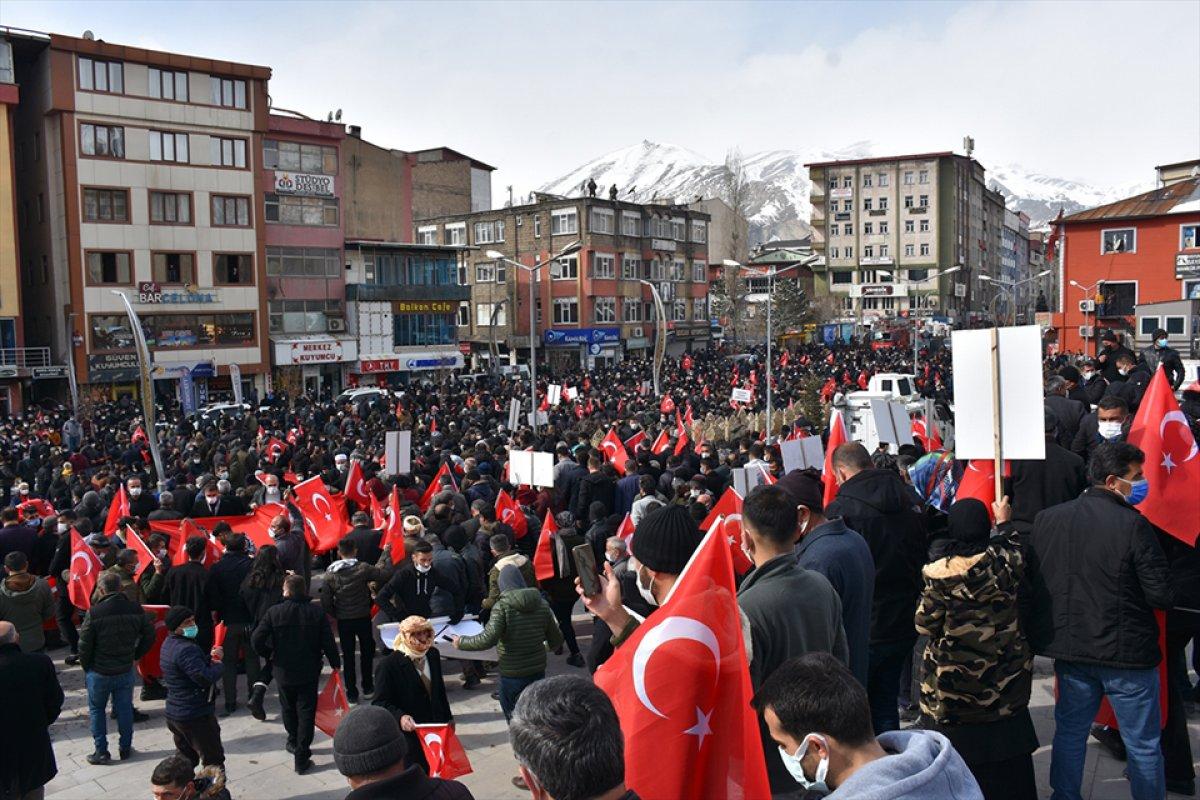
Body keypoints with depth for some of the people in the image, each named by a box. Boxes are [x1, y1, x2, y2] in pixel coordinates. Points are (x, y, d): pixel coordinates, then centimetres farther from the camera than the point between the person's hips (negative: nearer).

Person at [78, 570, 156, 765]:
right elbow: (149, 635, 2)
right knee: (125, 708, 15)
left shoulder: (94, 612, -17)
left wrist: (86, 668, 4)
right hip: (126, 670, 3)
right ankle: (125, 748, 24)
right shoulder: (135, 609, -6)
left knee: (96, 710, 13)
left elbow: (84, 645, -12)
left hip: (99, 672, -3)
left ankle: (101, 752, 16)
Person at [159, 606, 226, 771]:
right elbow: (205, 677, -29)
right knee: (214, 760, 0)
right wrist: (218, 665, -10)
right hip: (196, 716, -10)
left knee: (186, 759, 18)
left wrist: (210, 658, 0)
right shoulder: (186, 649, -23)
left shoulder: (169, 644, 10)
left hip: (174, 714, 10)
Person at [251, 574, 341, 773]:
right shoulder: (317, 612, -11)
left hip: (284, 671, 1)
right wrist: (335, 663, 5)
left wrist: (270, 654, 6)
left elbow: (256, 641, -13)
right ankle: (301, 756, 5)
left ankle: (294, 742, 42)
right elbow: (328, 642, -10)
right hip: (309, 672, -1)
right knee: (306, 711, 7)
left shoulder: (274, 612, -12)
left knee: (288, 708, 23)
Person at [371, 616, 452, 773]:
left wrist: (447, 719, 18)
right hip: (408, 736, -5)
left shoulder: (433, 655, 5)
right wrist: (399, 717, -30)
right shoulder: (389, 664, -14)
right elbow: (380, 702, -14)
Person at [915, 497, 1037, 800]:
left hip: (954, 683, -2)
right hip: (1003, 681, 2)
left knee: (959, 754, 11)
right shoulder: (1004, 562, -12)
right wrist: (1005, 523, 28)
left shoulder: (939, 573, -17)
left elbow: (925, 625, -10)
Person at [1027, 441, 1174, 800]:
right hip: (1127, 652, -4)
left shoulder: (1047, 519, -2)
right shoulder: (1133, 524, -18)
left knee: (1069, 733, 18)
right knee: (1143, 744, 11)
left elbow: (1030, 582, 5)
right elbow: (1163, 596, -15)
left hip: (1070, 649, 5)